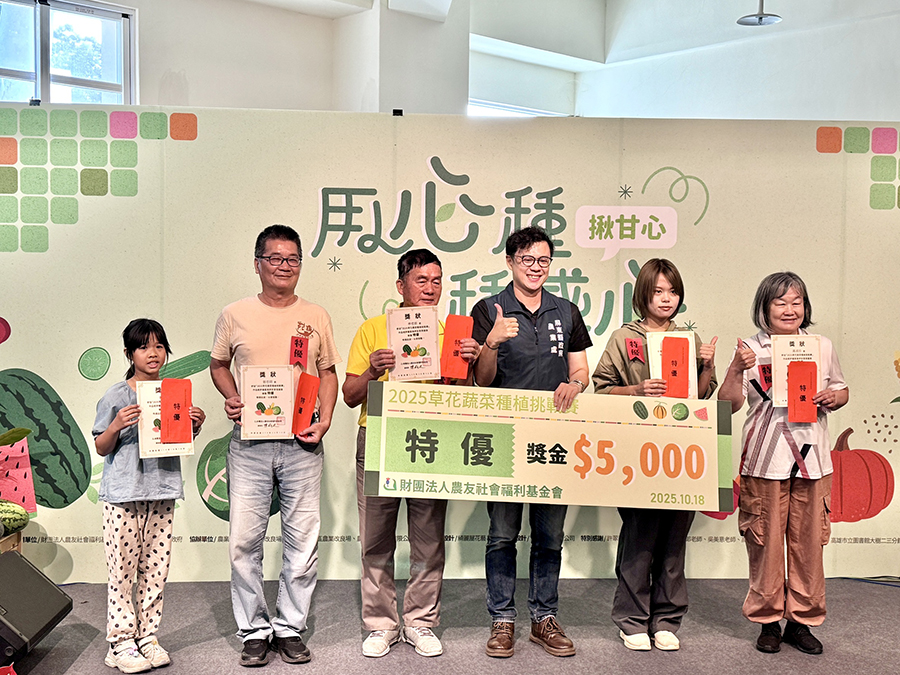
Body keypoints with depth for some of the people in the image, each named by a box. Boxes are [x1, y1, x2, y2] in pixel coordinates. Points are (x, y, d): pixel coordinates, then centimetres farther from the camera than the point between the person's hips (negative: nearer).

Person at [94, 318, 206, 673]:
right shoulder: (116, 396, -3)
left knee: (155, 569, 7)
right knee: (122, 570, -1)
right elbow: (101, 448, 0)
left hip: (162, 491, 4)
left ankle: (148, 637, 18)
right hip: (124, 493, -4)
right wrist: (117, 425, -18)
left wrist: (195, 426, -2)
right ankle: (120, 643, 10)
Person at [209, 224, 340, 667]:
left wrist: (325, 419, -3)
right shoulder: (235, 315, 5)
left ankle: (291, 627, 19)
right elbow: (218, 363, 16)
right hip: (249, 440, 0)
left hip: (301, 443, 1)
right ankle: (254, 630, 16)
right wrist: (232, 399, -3)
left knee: (302, 538, 4)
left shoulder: (316, 317, 8)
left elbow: (328, 372, 11)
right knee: (244, 539, 1)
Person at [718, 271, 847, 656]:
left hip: (812, 458, 3)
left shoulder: (822, 346, 9)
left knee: (808, 541, 6)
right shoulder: (751, 350, 0)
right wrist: (737, 369, -22)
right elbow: (729, 404, -7)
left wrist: (832, 398, -2)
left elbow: (841, 390, 20)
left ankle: (801, 620, 21)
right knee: (766, 542, 3)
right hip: (765, 460, -2)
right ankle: (768, 620, 18)